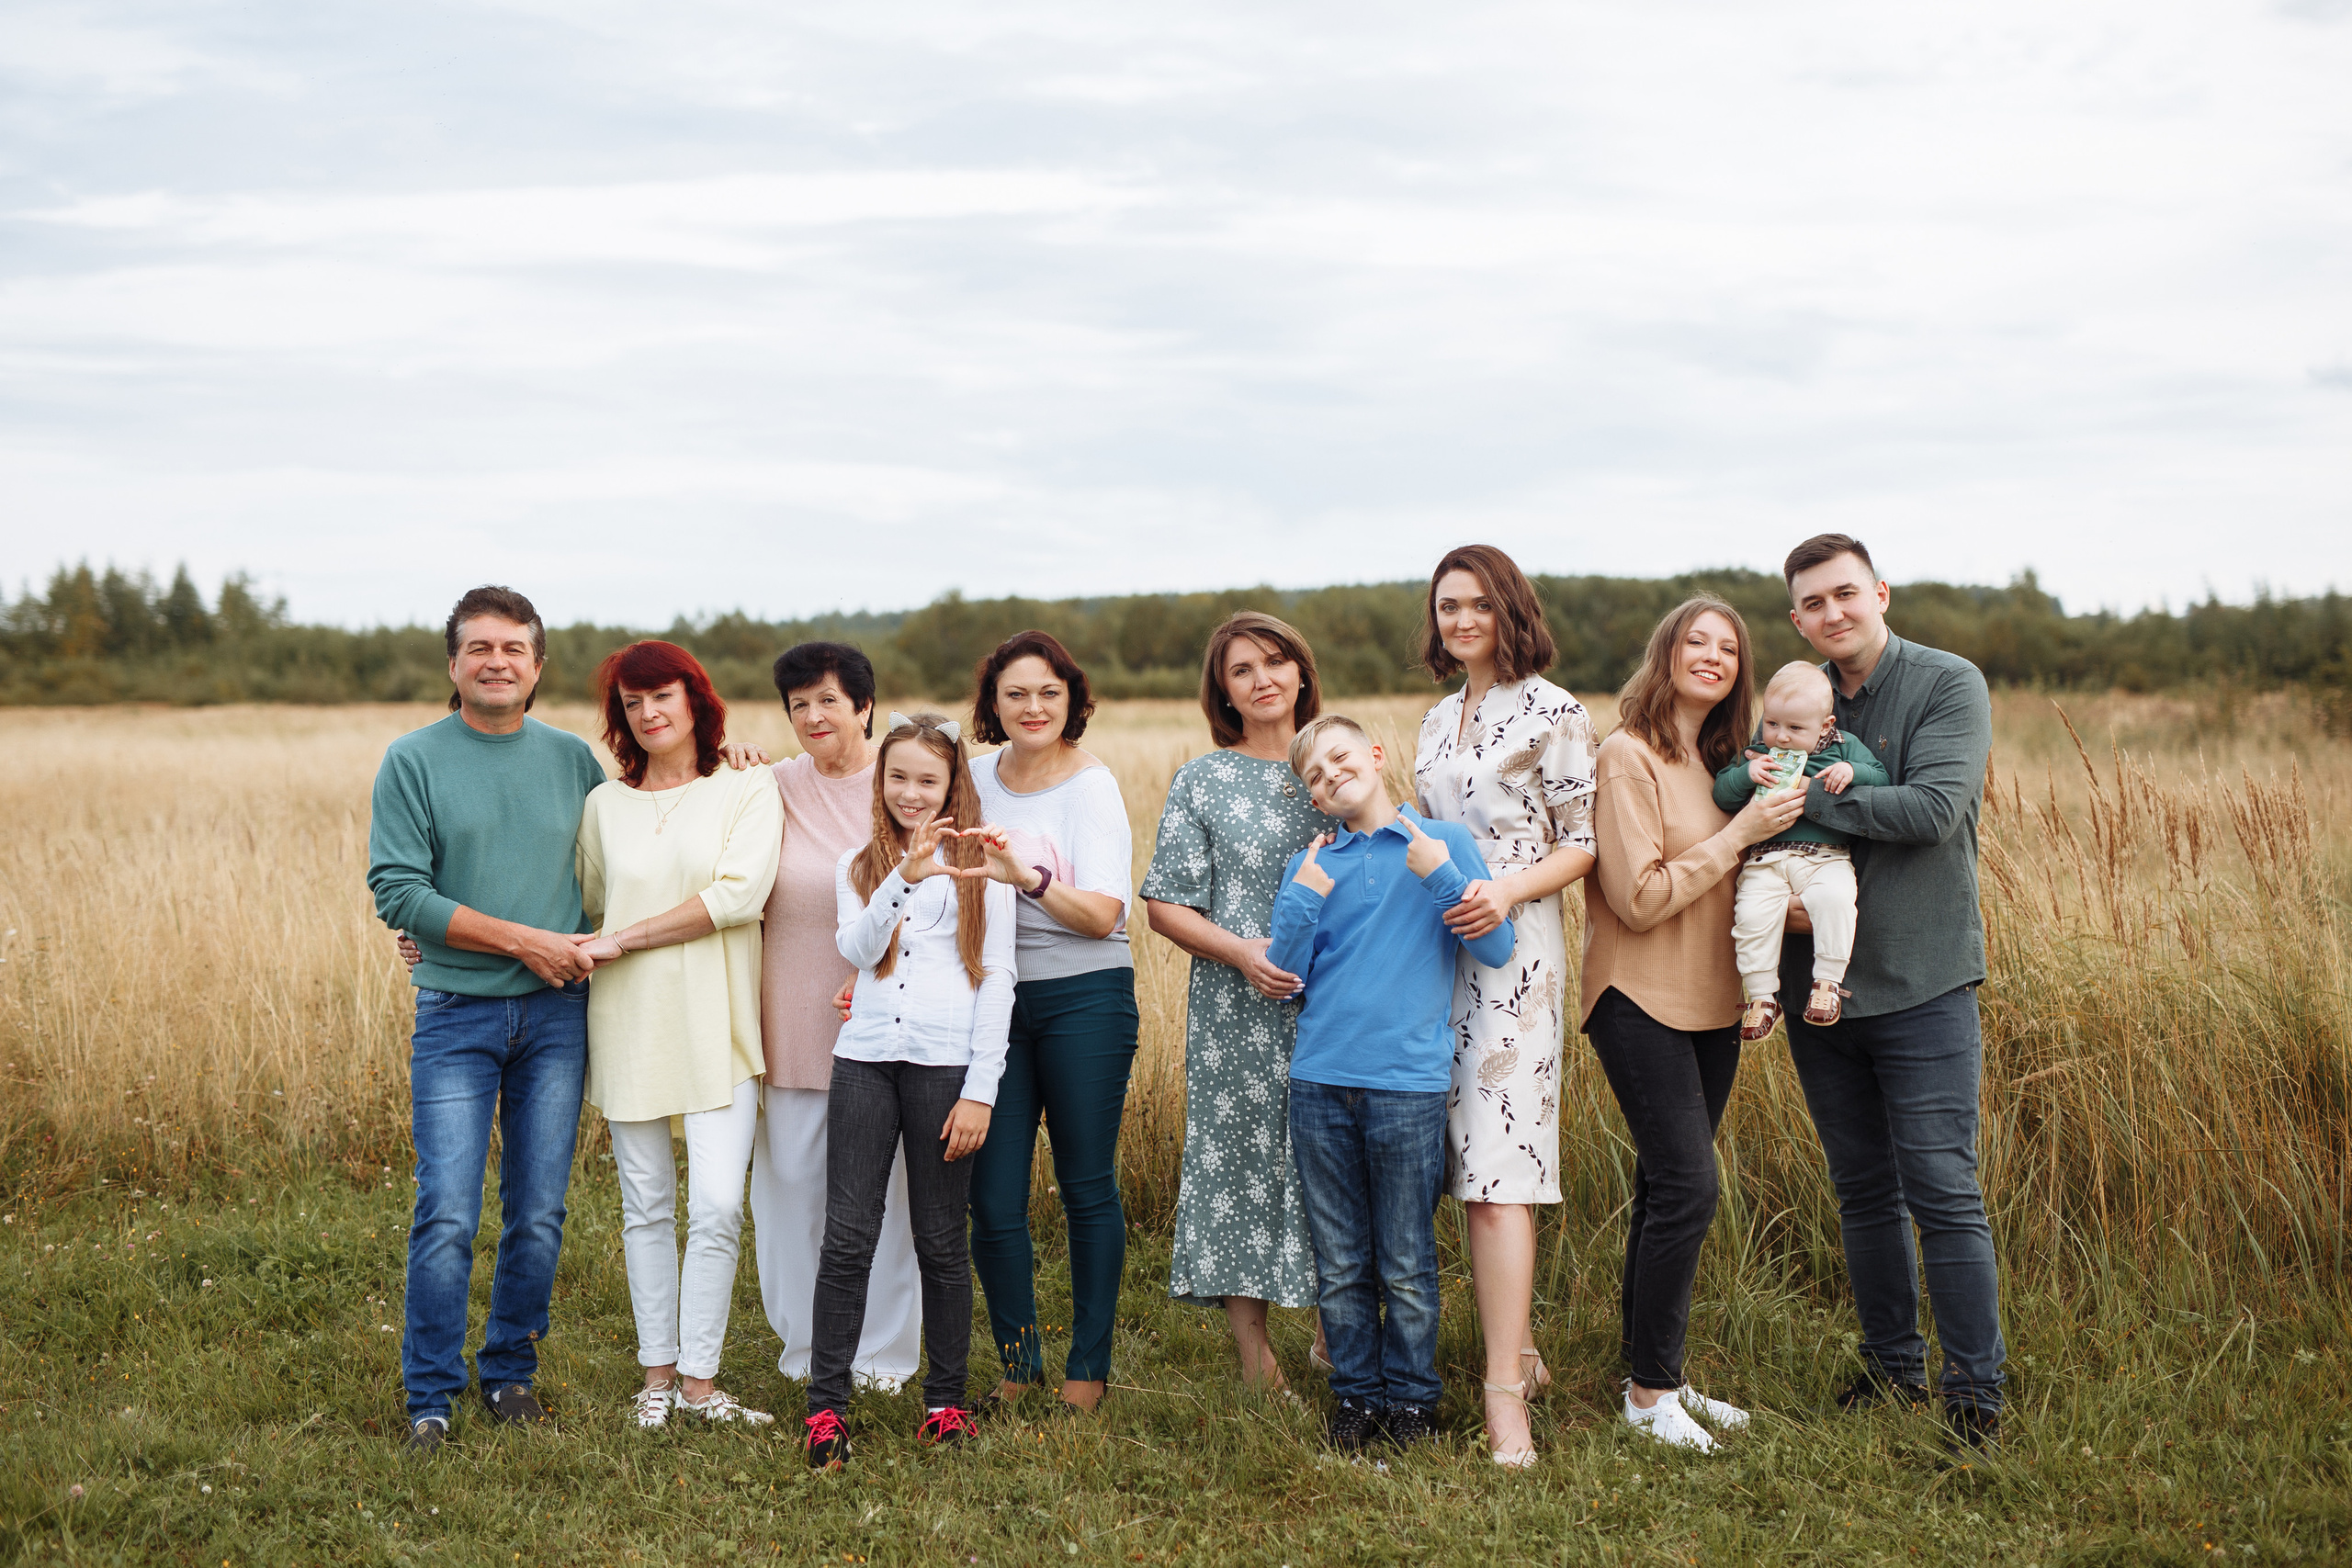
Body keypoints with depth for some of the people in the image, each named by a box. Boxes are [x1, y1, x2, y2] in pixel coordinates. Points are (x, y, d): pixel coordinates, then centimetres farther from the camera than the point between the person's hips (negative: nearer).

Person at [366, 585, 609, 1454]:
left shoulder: (573, 758, 8)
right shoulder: (413, 760, -2)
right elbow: (398, 891, -10)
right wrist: (525, 940, -13)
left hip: (556, 1014, 3)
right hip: (456, 1013, -3)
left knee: (539, 1215, 7)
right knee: (447, 1217, -7)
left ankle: (510, 1372, 22)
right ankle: (429, 1397, 6)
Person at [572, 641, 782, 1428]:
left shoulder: (747, 791, 2)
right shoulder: (605, 804, 10)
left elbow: (738, 895, -11)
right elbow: (585, 906, 19)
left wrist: (623, 938, -11)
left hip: (714, 1025, -2)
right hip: (629, 1025, 3)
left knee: (718, 1208, -9)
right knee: (647, 1207, 8)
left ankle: (699, 1378, 2)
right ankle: (657, 1372, 18)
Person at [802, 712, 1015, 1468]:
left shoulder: (981, 867, 5)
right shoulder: (858, 866, 14)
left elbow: (997, 980, 1)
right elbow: (856, 949, -4)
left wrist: (980, 1090, -5)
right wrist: (904, 878, -20)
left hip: (946, 1064, -2)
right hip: (864, 1059, 2)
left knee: (941, 1242, 5)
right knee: (847, 1237, -2)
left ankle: (946, 1400, 17)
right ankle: (826, 1407, 4)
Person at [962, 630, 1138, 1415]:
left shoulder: (1091, 786, -6)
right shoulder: (976, 777, 9)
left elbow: (1101, 915, -15)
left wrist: (1026, 878, -31)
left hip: (1084, 999, -4)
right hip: (994, 999, 4)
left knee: (1088, 1188, 5)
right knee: (992, 1198, 0)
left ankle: (1089, 1366, 18)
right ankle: (1018, 1359, 18)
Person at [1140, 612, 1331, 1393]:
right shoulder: (1202, 782, 3)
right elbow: (1164, 906, 1)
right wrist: (1241, 952, -14)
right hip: (1237, 1012, -2)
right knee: (1239, 1160, 0)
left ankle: (1330, 1330, 18)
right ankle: (1253, 1350, 10)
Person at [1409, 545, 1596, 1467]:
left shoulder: (1552, 713, -4)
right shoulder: (1438, 722, 18)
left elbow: (1584, 841, -5)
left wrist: (1508, 891, -19)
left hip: (1511, 949, -7)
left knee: (1495, 1170, -12)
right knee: (1466, 1166, 8)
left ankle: (1504, 1391, -13)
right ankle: (1517, 1349, 19)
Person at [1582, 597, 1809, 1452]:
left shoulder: (1719, 762, 13)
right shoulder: (1627, 756, -11)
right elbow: (1641, 898, -18)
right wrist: (1740, 831, -16)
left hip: (1711, 1005, 8)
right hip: (1641, 1002, -8)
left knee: (1667, 1189, 11)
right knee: (1686, 1188, -11)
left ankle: (1654, 1373, 19)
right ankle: (1650, 1391, 1)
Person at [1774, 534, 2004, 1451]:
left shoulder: (1950, 685, -5)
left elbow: (1934, 809, -19)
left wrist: (1807, 798, -17)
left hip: (1920, 983, -5)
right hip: (1816, 983, 5)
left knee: (1943, 1192, -6)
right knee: (1864, 1192, 13)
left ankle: (1975, 1391, 4)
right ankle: (1893, 1367, 26)